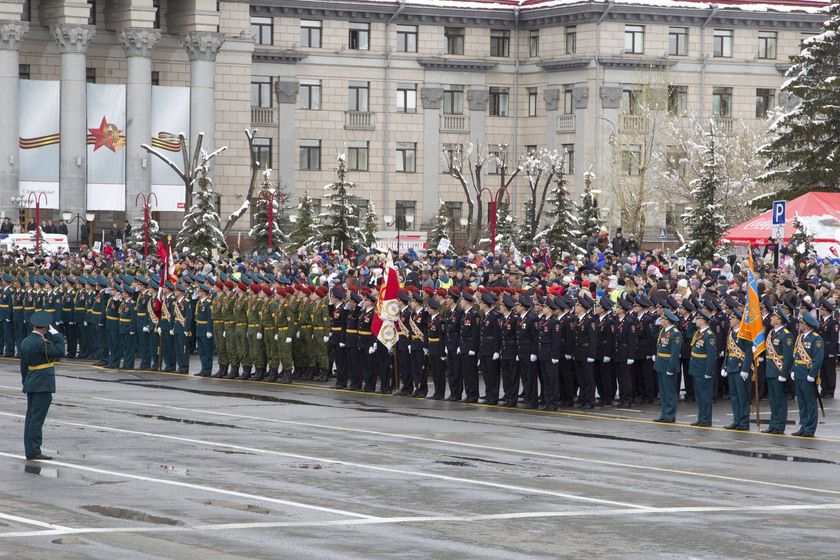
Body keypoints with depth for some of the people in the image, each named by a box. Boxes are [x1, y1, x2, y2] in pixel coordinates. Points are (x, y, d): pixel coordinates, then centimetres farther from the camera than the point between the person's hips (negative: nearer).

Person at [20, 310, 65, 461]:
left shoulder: (25, 342, 9)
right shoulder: (41, 342, -18)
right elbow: (59, 352, -15)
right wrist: (55, 334, -8)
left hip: (30, 384, 9)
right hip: (43, 385, -9)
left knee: (31, 417, 11)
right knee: (37, 418, -7)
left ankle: (30, 450, 15)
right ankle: (33, 451, -8)